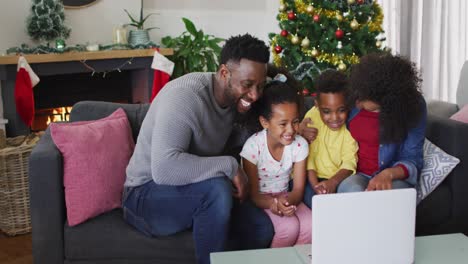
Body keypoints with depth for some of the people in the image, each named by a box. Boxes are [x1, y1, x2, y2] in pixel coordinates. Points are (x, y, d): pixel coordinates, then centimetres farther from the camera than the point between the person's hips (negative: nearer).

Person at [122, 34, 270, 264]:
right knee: (217, 189, -34)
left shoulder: (232, 97, -1)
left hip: (193, 192, 7)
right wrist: (229, 166, -33)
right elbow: (164, 169, -38)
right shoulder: (184, 96, -27)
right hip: (148, 193, -7)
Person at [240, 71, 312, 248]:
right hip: (260, 200, -4)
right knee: (290, 227, -28)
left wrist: (287, 201, -33)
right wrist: (273, 204, -39)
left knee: (311, 226, -23)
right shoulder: (253, 146, -21)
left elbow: (298, 190, -8)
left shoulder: (300, 145, -10)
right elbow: (253, 194, -16)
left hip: (285, 197, 4)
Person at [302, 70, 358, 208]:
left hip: (341, 178, 1)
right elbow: (308, 155, -11)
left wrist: (333, 182, -30)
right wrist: (315, 185, -24)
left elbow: (349, 162, -12)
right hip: (316, 177, -1)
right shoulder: (312, 117, -11)